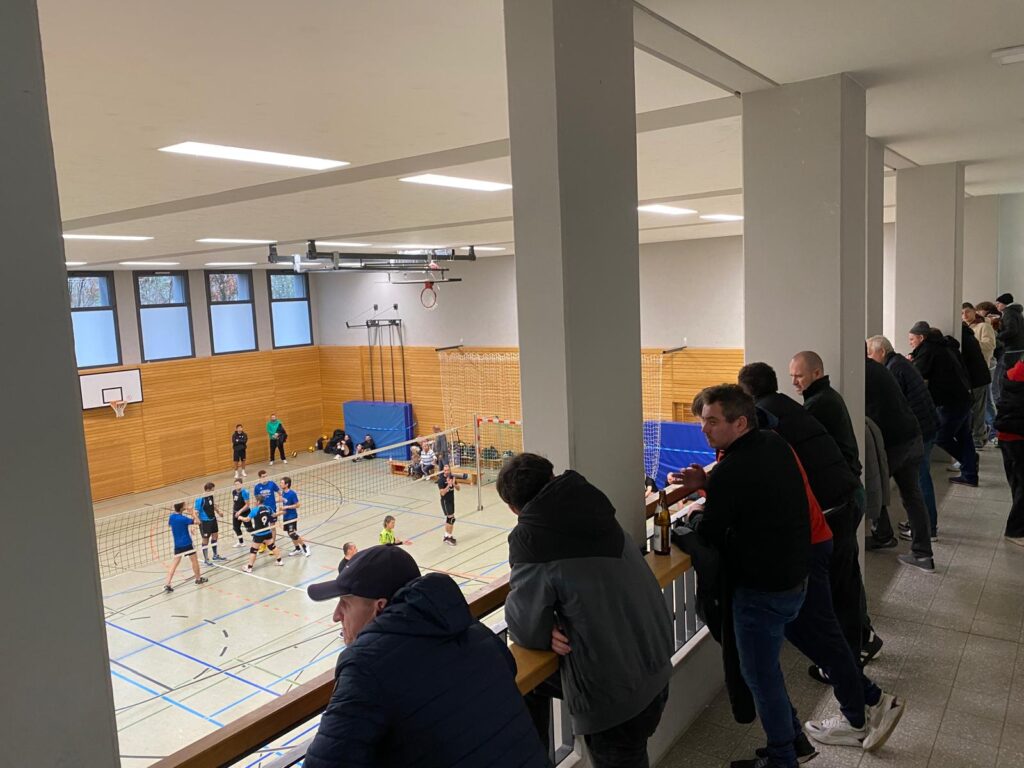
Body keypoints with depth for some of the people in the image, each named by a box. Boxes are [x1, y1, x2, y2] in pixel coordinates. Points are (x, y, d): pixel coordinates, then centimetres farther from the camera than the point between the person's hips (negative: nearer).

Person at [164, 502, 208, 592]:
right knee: (194, 560, 14)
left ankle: (167, 584, 0)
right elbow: (197, 522, -19)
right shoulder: (183, 518, -22)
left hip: (177, 544, 6)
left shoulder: (171, 516, -2)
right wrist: (193, 514, -2)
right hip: (187, 544, -6)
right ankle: (198, 578, 30)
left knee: (175, 563, 8)